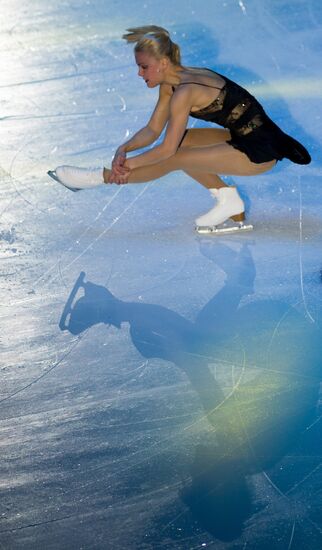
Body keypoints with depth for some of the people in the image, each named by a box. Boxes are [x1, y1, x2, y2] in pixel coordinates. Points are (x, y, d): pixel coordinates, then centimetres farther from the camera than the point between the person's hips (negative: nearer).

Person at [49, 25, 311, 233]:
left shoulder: (184, 92, -22)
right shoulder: (171, 83, 6)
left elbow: (167, 149, -18)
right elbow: (152, 130, 9)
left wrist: (130, 162, -8)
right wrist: (124, 148, -7)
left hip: (259, 152, -9)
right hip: (245, 136, 9)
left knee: (174, 159, -9)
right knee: (180, 141, 8)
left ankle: (102, 177, 2)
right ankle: (228, 200, 10)